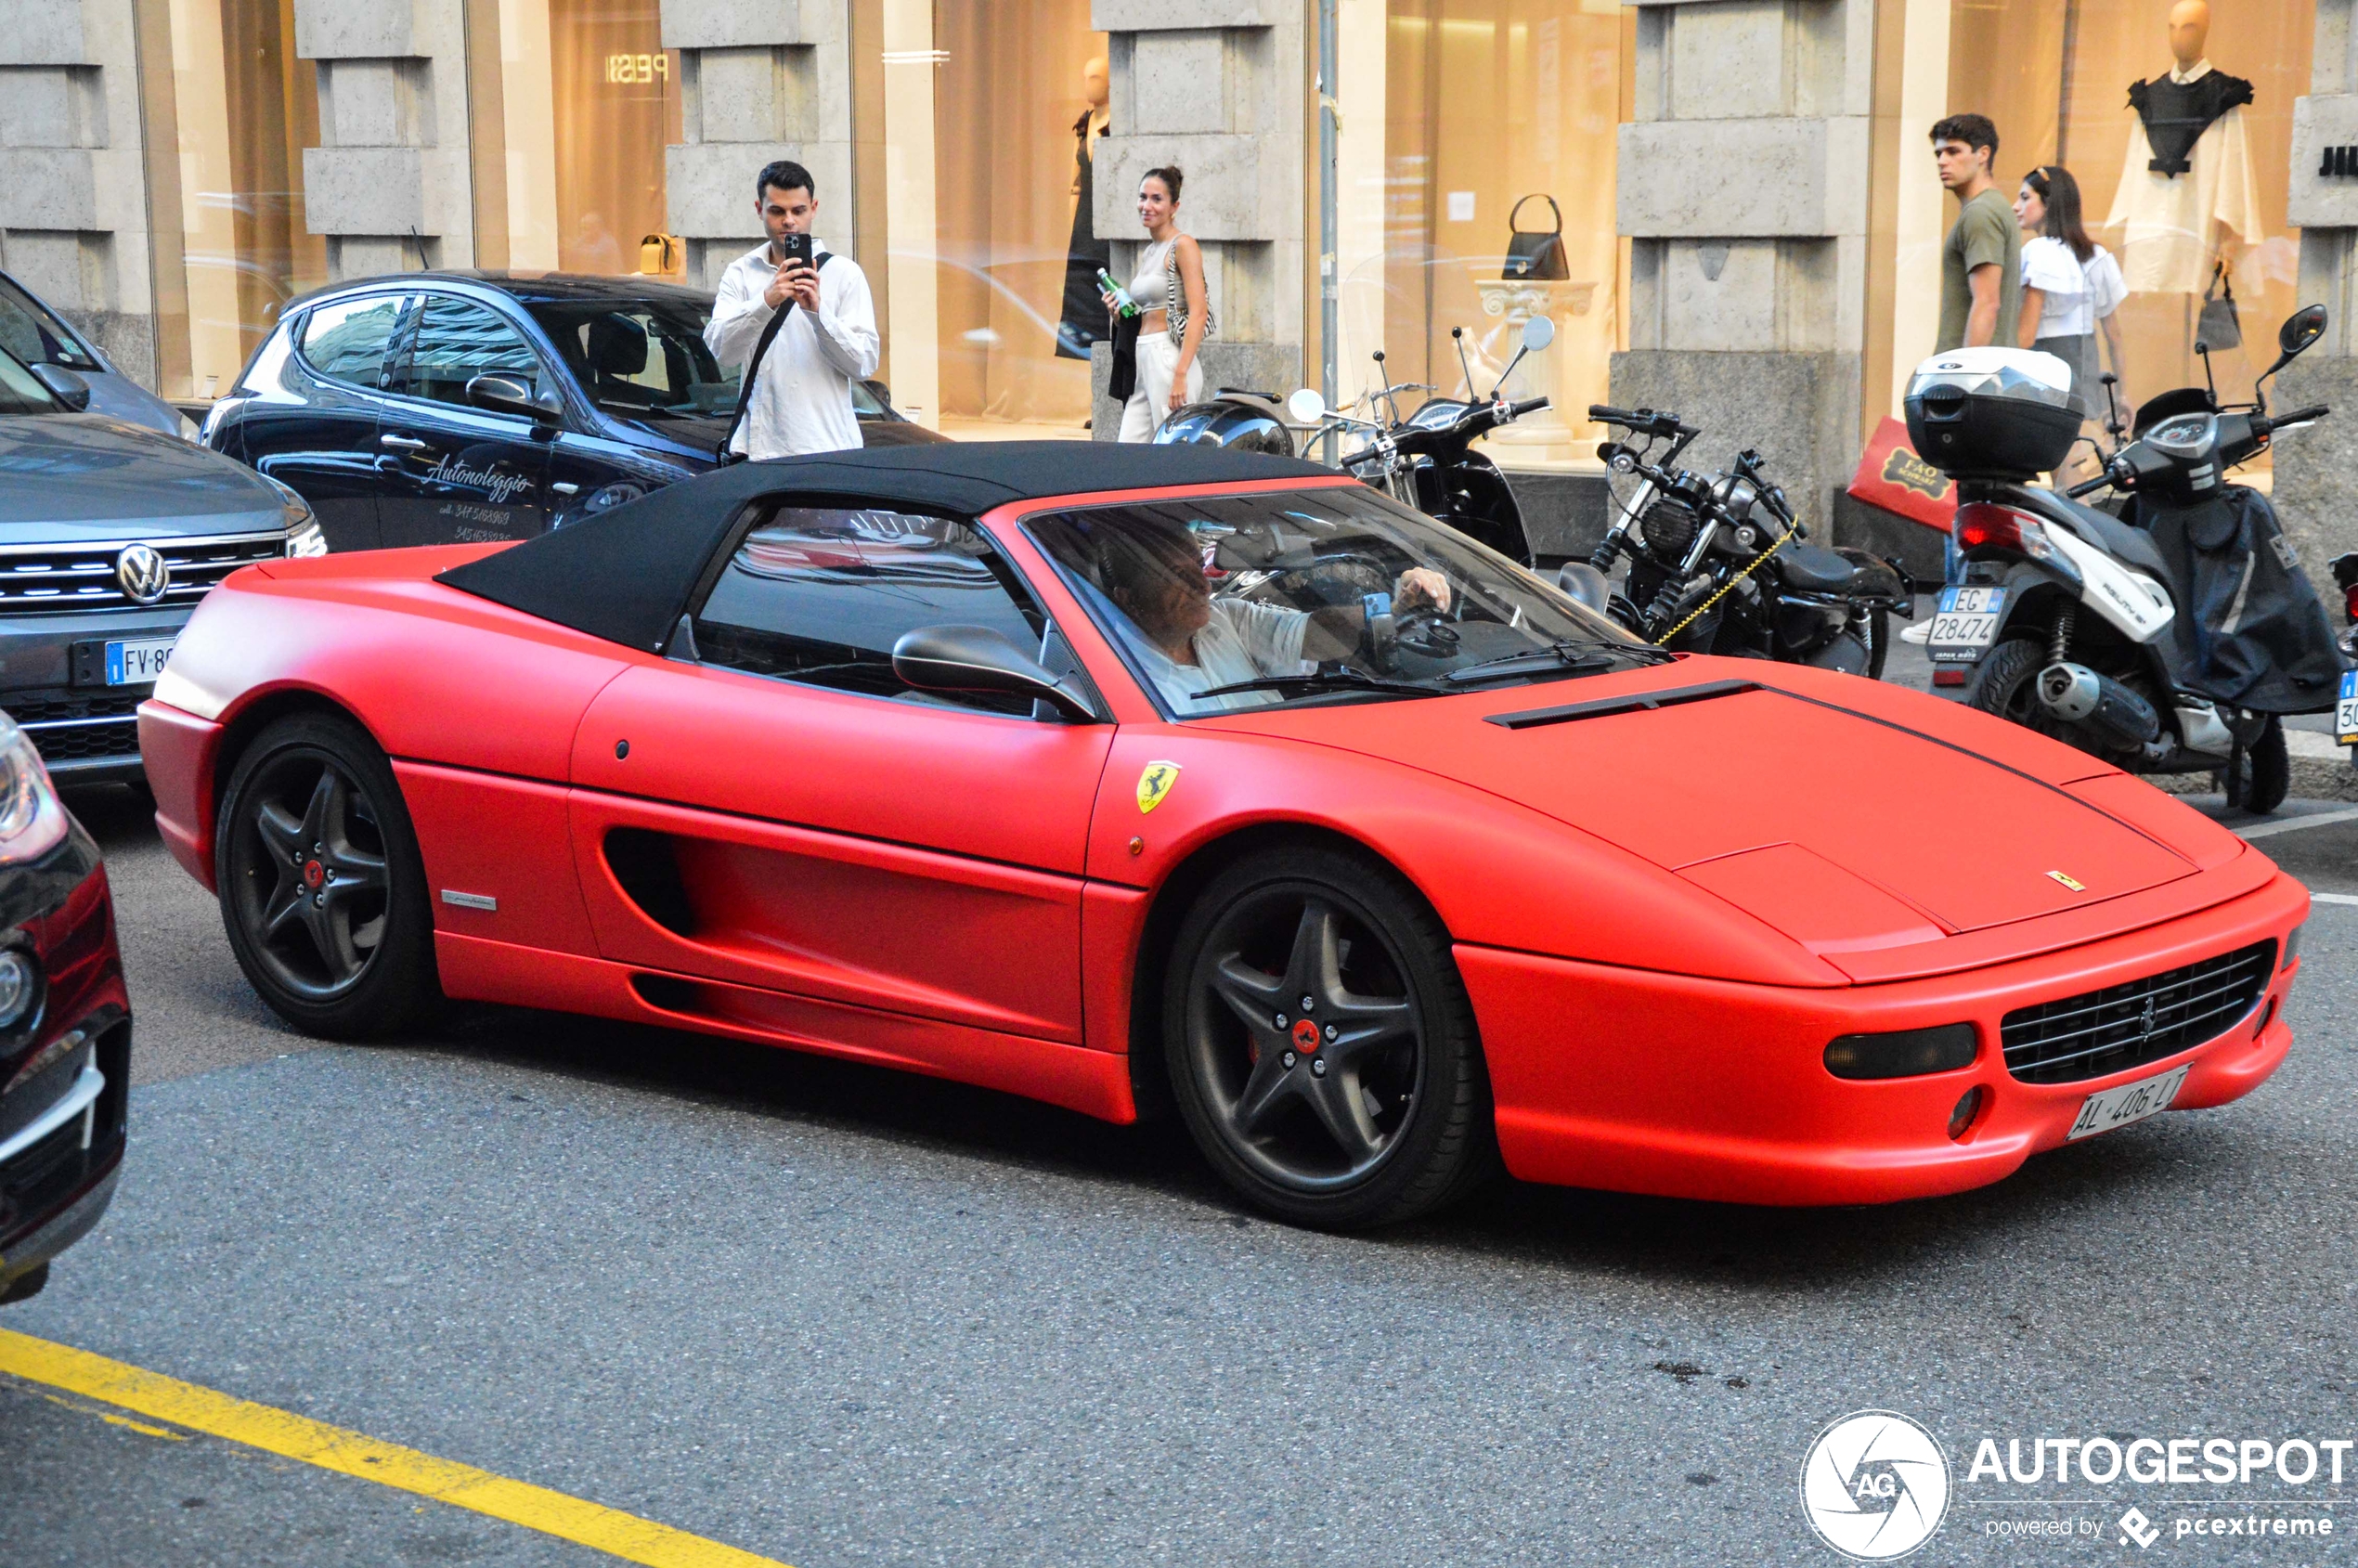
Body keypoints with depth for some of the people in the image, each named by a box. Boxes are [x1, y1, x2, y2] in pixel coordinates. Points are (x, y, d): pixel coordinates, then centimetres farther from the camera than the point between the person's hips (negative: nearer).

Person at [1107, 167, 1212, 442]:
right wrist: (1119, 312, 5)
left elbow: (1198, 313, -14)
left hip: (1169, 357, -9)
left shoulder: (1183, 246, -5)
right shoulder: (1146, 253, 20)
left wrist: (1180, 374, -22)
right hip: (1143, 362, 9)